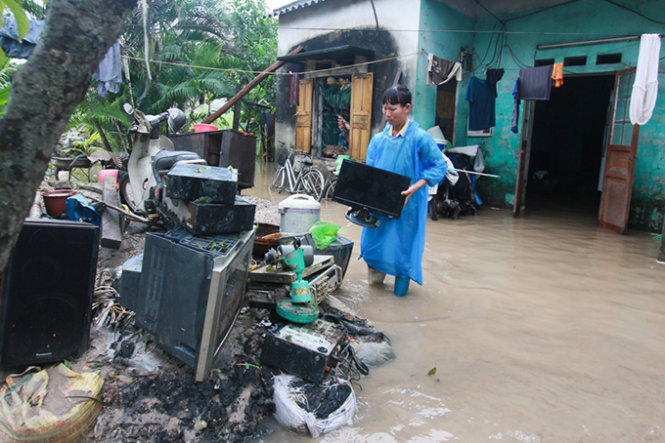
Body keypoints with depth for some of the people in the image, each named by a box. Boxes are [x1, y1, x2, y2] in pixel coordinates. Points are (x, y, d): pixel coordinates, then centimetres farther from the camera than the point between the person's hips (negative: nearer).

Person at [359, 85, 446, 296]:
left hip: (407, 205, -4)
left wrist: (414, 189, -20)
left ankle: (401, 286, 25)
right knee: (373, 240, 12)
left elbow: (439, 166, -9)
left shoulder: (420, 138, -10)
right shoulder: (378, 140, 4)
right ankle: (374, 280, 35)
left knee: (402, 244, 5)